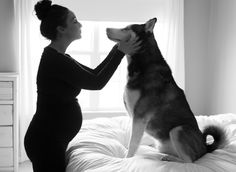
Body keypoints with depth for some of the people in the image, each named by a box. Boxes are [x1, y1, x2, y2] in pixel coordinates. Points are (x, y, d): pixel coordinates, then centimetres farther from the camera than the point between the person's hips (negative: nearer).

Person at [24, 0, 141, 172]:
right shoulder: (54, 60, -21)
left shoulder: (58, 57, 10)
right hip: (45, 140, -9)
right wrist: (120, 52, -11)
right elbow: (96, 83, -19)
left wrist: (118, 48, 8)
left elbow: (93, 74, 13)